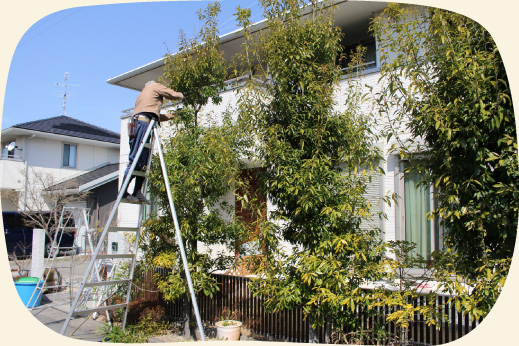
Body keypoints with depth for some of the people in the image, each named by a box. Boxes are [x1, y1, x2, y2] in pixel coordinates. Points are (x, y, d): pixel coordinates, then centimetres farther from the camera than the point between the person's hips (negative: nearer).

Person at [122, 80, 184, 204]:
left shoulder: (141, 94, 37)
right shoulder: (155, 86, 16)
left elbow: (154, 116, 38)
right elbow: (174, 95, 10)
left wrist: (167, 116, 50)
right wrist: (181, 95, 32)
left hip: (135, 123, 9)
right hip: (143, 123, -9)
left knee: (143, 161, 4)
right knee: (136, 160, -13)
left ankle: (137, 191, -3)